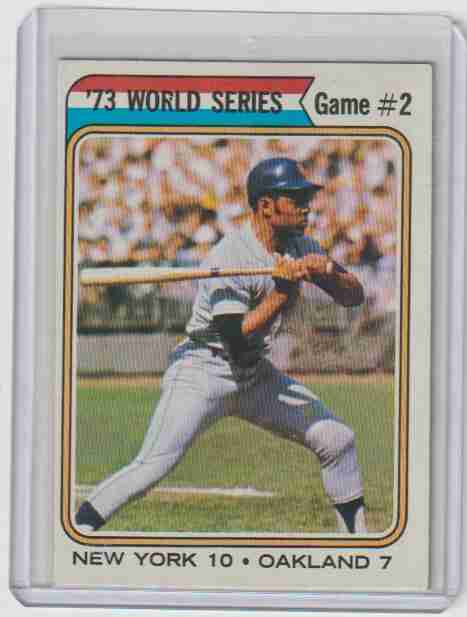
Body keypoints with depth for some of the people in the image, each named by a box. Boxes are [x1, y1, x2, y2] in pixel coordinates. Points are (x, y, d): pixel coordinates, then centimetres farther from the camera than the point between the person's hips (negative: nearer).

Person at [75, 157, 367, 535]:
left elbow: (355, 296, 1)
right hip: (202, 375, -7)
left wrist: (327, 272, -19)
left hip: (256, 377, 8)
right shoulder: (229, 259, -23)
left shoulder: (300, 247, 1)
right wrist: (284, 290, -29)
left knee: (338, 439, 4)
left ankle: (356, 533, 19)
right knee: (152, 467, -21)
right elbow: (237, 340, -29)